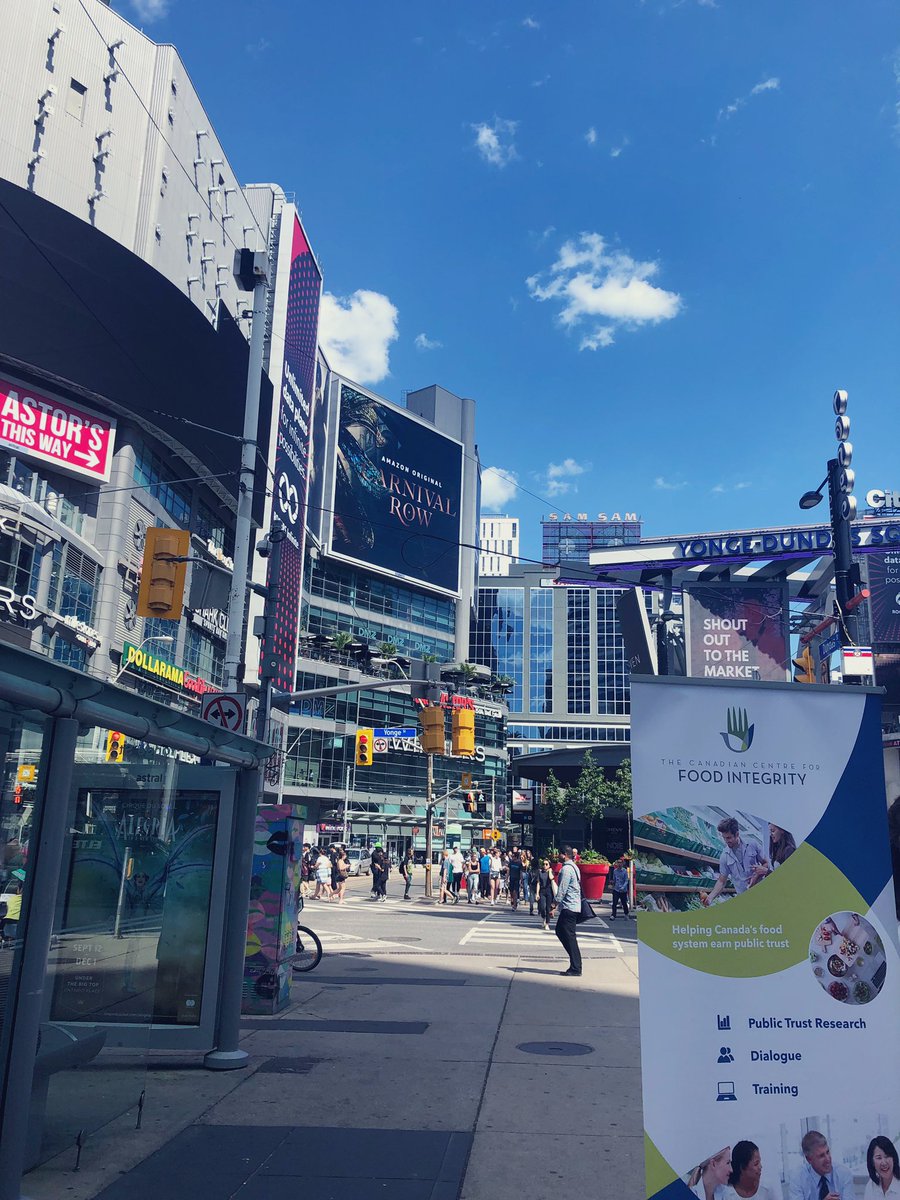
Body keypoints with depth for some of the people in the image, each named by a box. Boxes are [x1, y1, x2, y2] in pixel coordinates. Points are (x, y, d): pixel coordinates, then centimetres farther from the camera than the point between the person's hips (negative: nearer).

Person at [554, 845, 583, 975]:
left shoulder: (566, 869, -15)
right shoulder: (574, 867, 16)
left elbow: (562, 888, -19)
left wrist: (556, 903, -15)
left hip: (568, 906, -10)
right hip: (575, 905, 10)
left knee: (569, 937, -5)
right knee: (560, 931, 17)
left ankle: (575, 968, -2)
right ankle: (575, 964, 18)